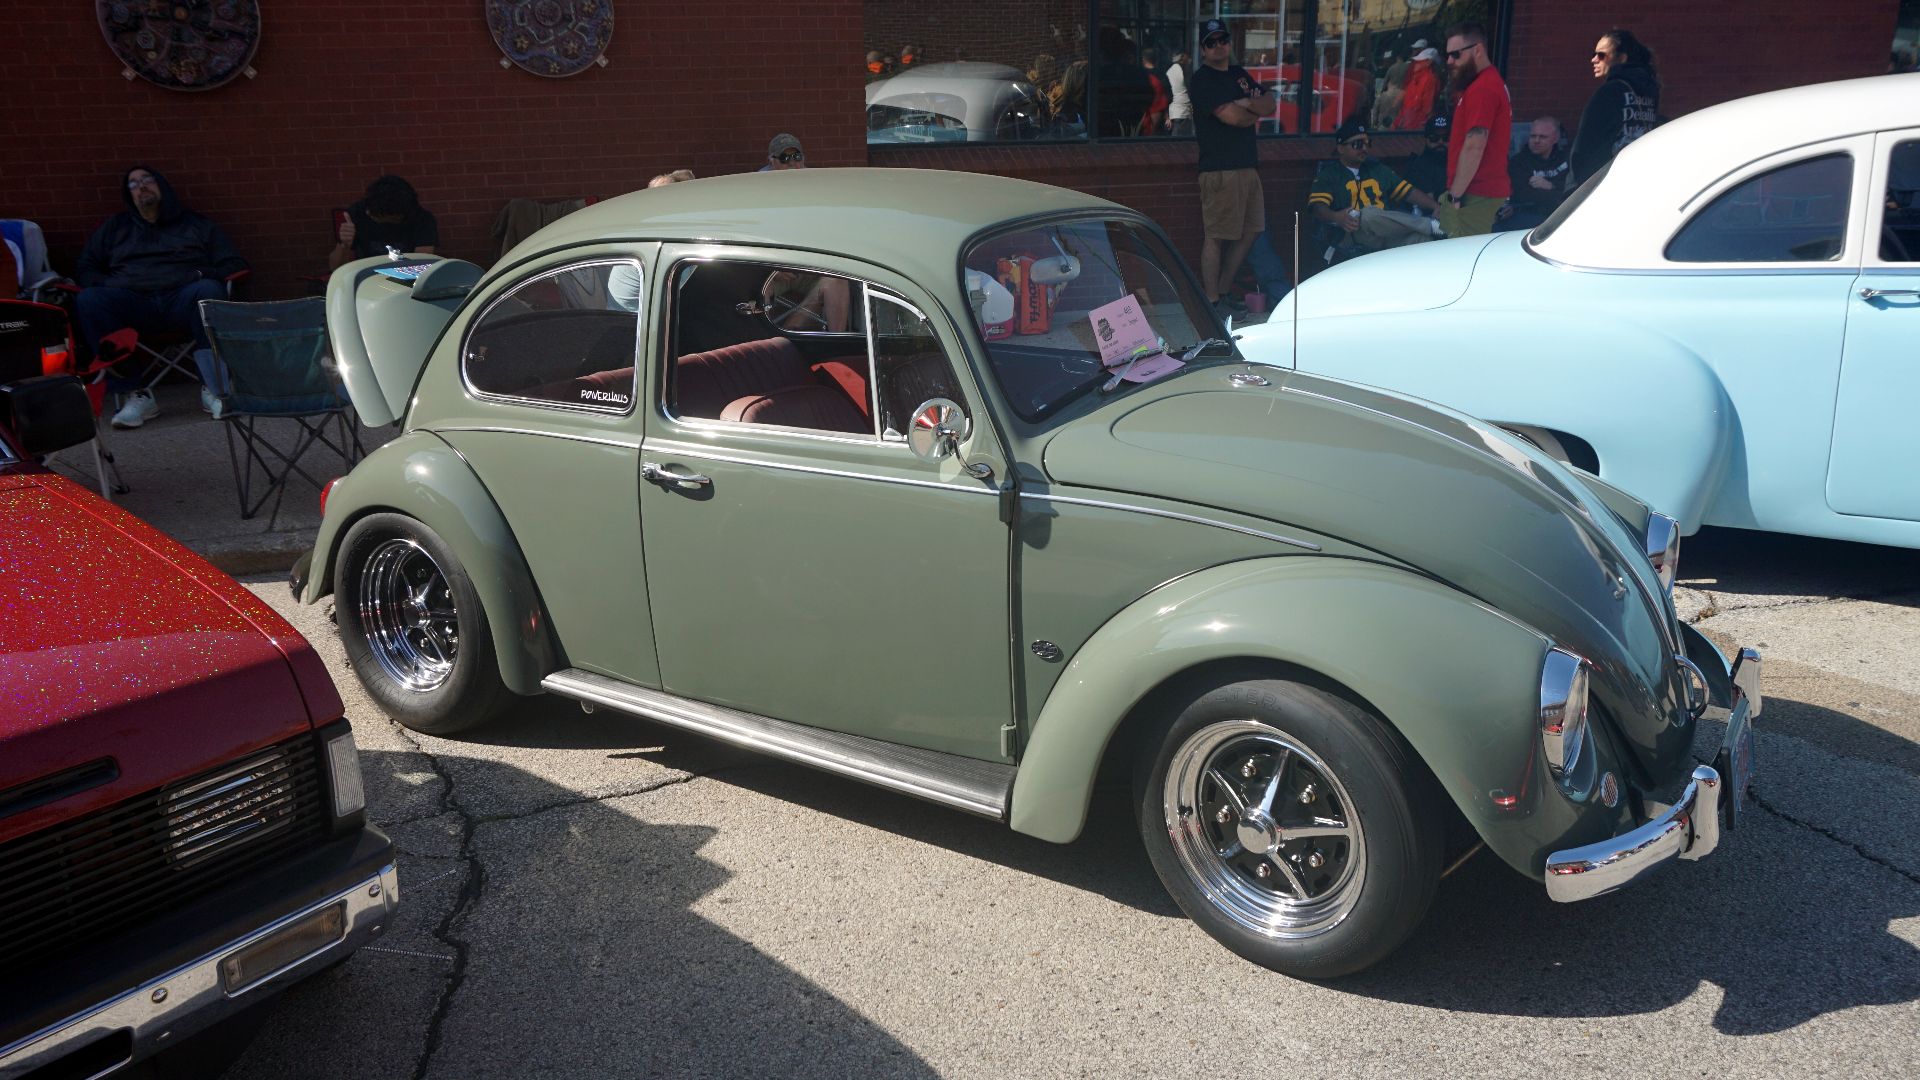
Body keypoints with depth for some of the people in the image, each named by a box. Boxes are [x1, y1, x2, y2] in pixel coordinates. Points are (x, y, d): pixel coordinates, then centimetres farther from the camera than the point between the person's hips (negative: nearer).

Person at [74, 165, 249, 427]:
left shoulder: (196, 225, 25)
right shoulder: (115, 227, 30)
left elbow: (234, 264, 18)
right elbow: (84, 268, 27)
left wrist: (204, 275, -3)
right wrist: (103, 286, 4)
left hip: (183, 298, -2)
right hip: (131, 302, 2)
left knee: (208, 290, -37)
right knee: (87, 300, -31)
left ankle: (214, 389, -42)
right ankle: (136, 395, -34)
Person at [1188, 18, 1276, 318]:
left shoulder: (1239, 74, 20)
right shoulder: (1202, 80, -7)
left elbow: (1270, 104, 12)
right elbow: (1232, 117, -17)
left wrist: (1247, 104, -7)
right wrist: (1255, 112, 3)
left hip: (1247, 167, 9)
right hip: (1219, 169, -9)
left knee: (1249, 233, 10)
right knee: (1215, 237, -6)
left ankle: (1220, 293, 19)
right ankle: (1211, 301, 0)